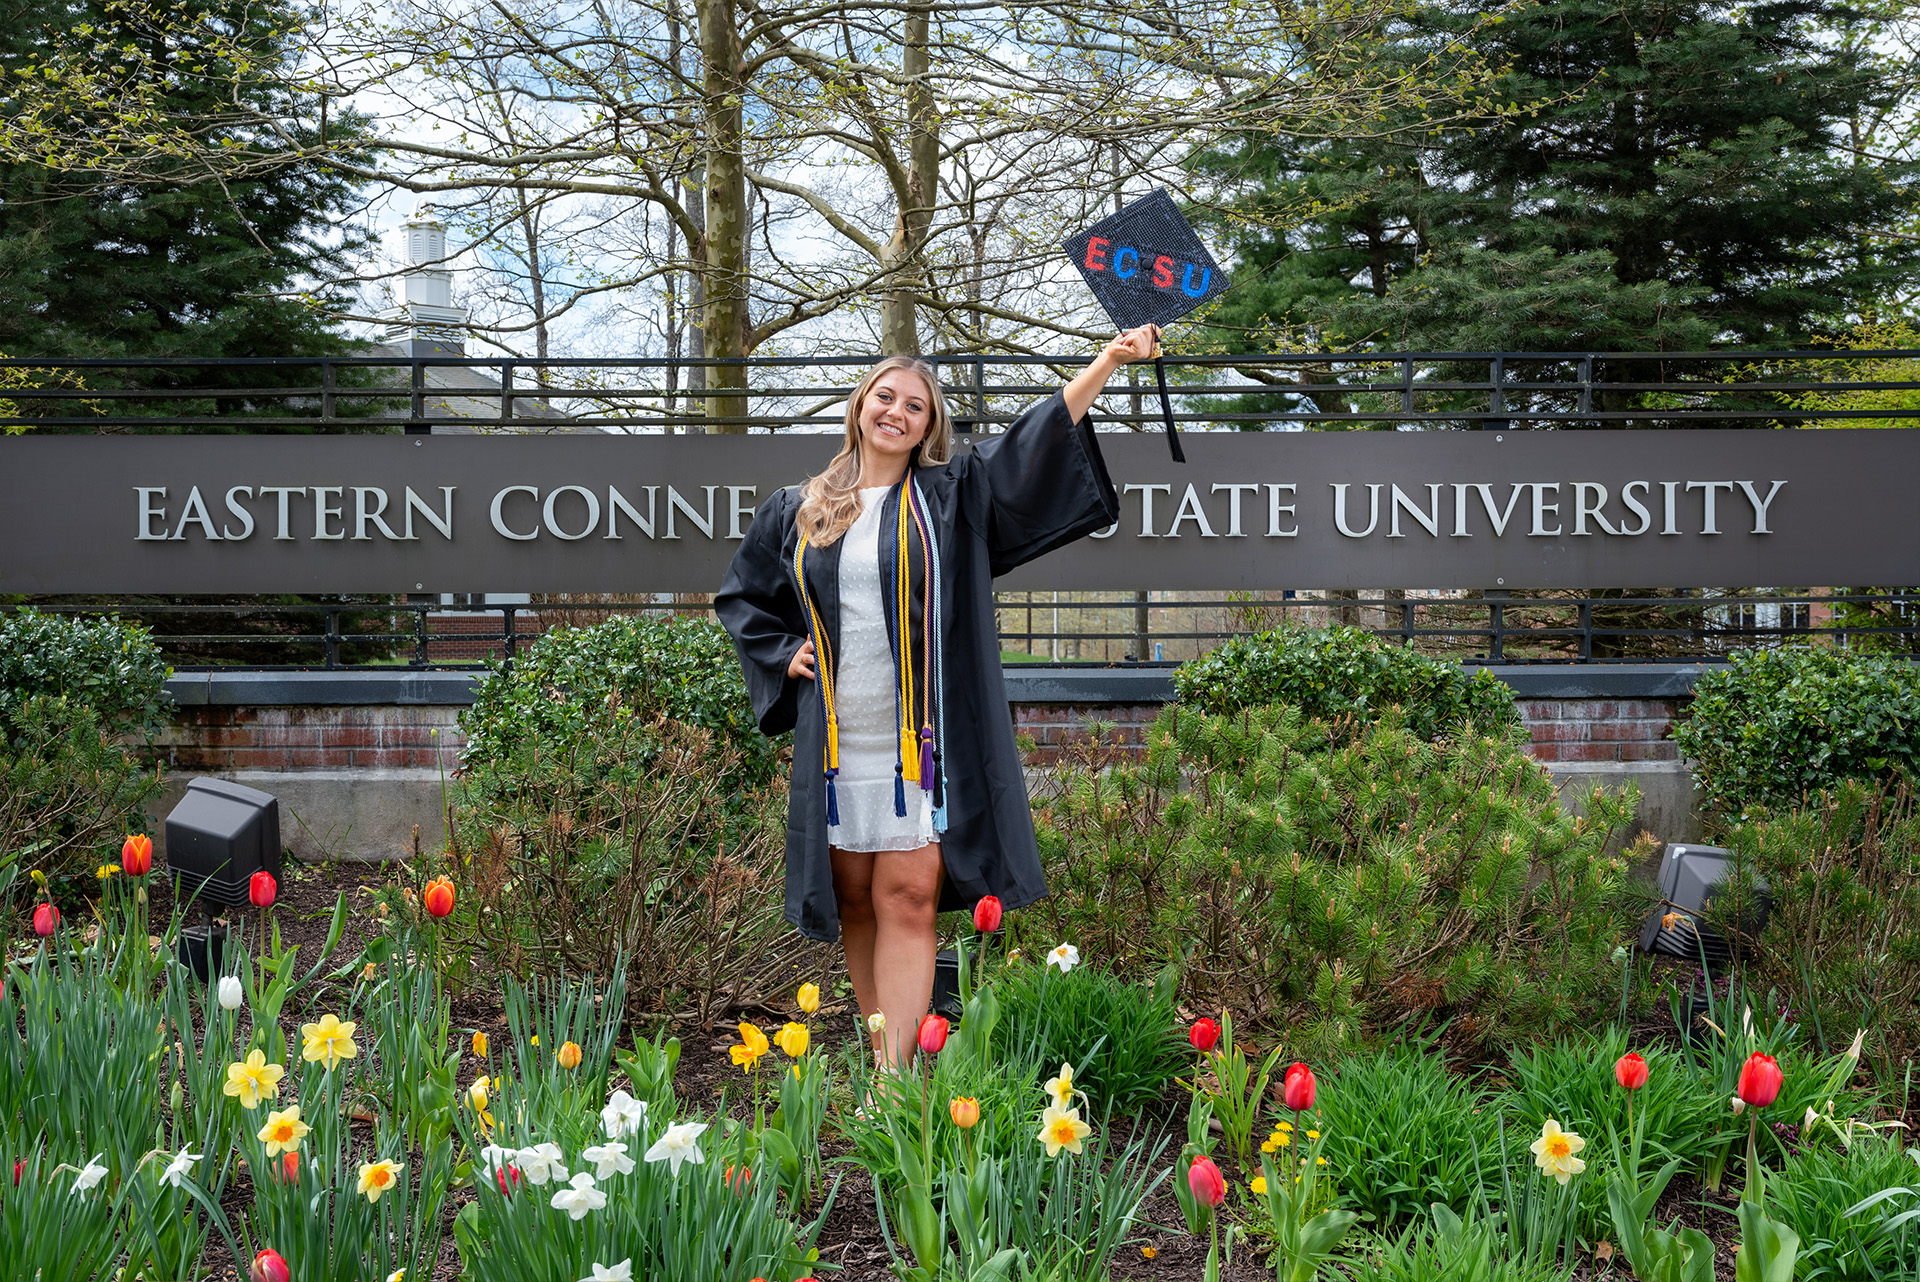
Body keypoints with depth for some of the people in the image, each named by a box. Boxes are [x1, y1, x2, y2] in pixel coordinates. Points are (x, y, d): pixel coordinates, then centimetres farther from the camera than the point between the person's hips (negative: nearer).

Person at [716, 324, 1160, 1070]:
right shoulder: (796, 513, 13)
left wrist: (1111, 359, -12)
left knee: (908, 898, -8)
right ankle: (881, 1051, 21)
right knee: (854, 902, 8)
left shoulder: (953, 495, 7)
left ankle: (895, 1077, -7)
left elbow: (1043, 434, -2)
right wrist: (782, 654, 8)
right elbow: (741, 596, 24)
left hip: (920, 739, -3)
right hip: (835, 742, 3)